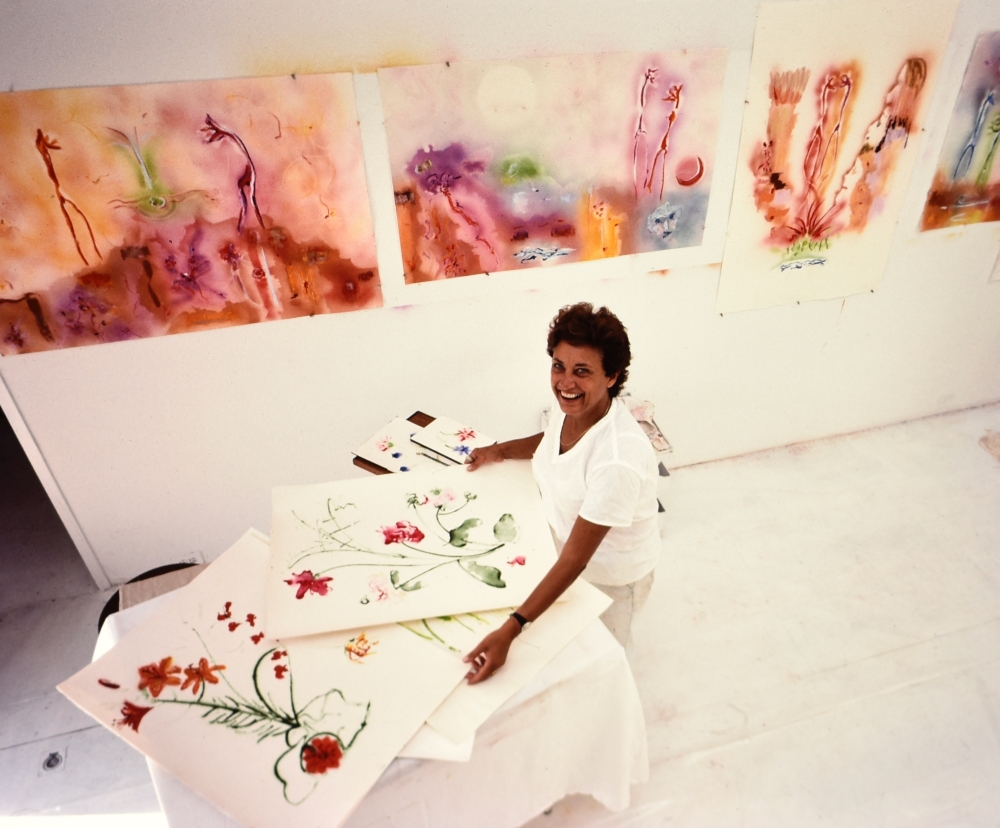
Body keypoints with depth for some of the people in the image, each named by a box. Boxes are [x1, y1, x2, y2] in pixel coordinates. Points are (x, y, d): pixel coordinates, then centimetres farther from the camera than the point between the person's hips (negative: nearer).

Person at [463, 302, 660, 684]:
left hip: (608, 573, -6)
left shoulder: (618, 462, -41)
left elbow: (575, 561, -37)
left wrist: (509, 631, -39)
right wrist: (501, 450, -2)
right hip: (564, 538, 7)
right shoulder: (572, 406, -18)